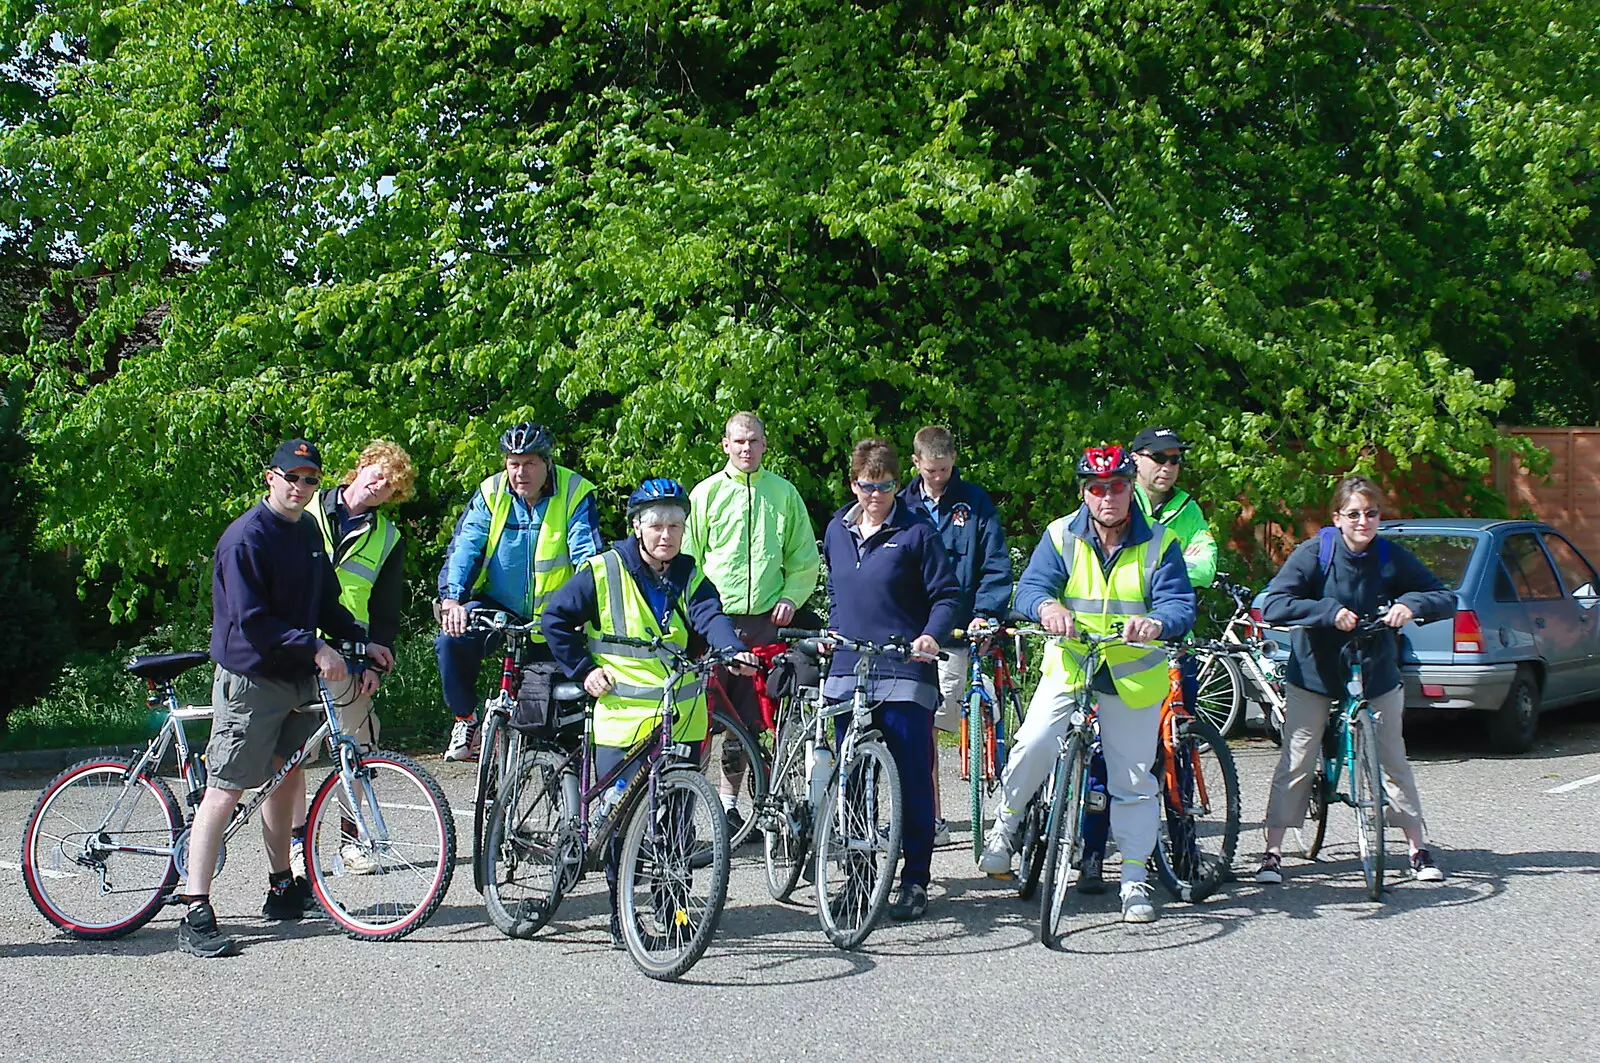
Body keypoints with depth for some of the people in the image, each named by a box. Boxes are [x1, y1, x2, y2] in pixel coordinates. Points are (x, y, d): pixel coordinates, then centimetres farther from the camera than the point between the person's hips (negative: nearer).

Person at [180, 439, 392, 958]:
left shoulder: (309, 532, 11)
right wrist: (315, 647, -24)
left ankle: (282, 890, 32)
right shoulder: (245, 537, -15)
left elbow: (327, 603, 19)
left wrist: (363, 642, 5)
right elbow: (252, 622, -21)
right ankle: (196, 915, -10)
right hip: (250, 680, -8)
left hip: (297, 679, 8)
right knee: (224, 792, -9)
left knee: (287, 780, 18)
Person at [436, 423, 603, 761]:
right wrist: (452, 599, -30)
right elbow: (464, 546, -13)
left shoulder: (575, 494, -10)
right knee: (452, 641, -25)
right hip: (496, 607, 1)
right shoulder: (491, 493, -4)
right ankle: (466, 720, -6)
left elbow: (588, 555, -18)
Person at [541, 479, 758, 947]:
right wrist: (583, 669, -1)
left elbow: (710, 617, -12)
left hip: (682, 719, 2)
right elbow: (555, 620, 6)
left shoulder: (689, 576, 7)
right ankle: (620, 914, 11)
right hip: (622, 716, -2)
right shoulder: (603, 571, -1)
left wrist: (734, 650, -31)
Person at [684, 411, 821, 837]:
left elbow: (805, 557, 15)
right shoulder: (707, 492, 4)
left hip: (763, 619, 2)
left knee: (748, 715, 6)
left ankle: (729, 799, 16)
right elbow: (687, 557, 4)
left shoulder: (783, 493, 9)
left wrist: (790, 597, 2)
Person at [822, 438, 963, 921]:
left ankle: (915, 880, 4)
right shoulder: (837, 530, 14)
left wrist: (930, 636, -19)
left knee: (913, 780, -4)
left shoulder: (916, 531, -2)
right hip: (846, 672, 5)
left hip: (904, 675, -5)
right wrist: (832, 632, 14)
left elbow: (948, 597, -3)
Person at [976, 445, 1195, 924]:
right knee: (1034, 744, -21)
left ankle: (1135, 882, 15)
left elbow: (1180, 604, -11)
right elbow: (1030, 585, -11)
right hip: (1069, 663, 0)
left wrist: (1155, 622, -36)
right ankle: (1003, 827, 4)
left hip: (1133, 673, 0)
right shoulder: (1062, 535, -2)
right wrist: (1047, 606, -37)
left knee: (1134, 779, 3)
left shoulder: (1159, 543, -3)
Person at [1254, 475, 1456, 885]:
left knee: (1394, 761, 5)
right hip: (1314, 673, -2)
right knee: (1296, 763, -2)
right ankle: (1272, 853, 4)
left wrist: (1411, 603, -26)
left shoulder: (1392, 558, -9)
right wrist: (1329, 611, -37)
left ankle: (1419, 850, 17)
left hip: (1376, 674, 2)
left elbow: (1446, 599, -5)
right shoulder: (1314, 553, -16)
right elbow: (1272, 605, -25)